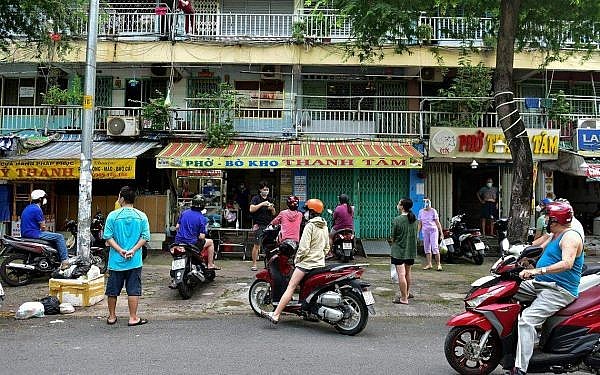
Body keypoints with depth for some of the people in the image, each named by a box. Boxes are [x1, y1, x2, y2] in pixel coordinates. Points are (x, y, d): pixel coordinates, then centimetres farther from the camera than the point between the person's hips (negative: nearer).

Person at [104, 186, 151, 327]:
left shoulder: (113, 216, -4)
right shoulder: (142, 216, -1)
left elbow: (108, 237, -7)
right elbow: (145, 237, -5)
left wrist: (120, 250, -9)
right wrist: (133, 250, -9)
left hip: (116, 260, 0)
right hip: (135, 261, 0)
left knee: (112, 290, 13)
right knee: (133, 290, 6)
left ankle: (112, 316, 24)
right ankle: (133, 318, 9)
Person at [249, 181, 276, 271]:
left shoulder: (269, 200, 18)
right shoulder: (256, 198, 3)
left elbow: (273, 214, 21)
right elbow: (251, 209, -12)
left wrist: (272, 208, 0)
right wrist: (262, 204, -16)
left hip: (268, 225, 5)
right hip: (259, 225, -4)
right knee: (257, 245, -6)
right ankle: (254, 264, 1)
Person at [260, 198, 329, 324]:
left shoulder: (310, 226, -13)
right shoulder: (324, 226, 12)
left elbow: (304, 248, -18)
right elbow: (327, 247, 19)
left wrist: (297, 259, -4)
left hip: (307, 262, -8)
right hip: (320, 263, 9)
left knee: (291, 287, -9)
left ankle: (275, 315, -11)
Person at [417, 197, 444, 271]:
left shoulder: (433, 211, -4)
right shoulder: (421, 211, 9)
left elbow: (437, 222, -3)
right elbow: (419, 223, 14)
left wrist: (441, 232, -7)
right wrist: (417, 232, 10)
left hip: (433, 230, -5)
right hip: (425, 231, 5)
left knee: (435, 247, -9)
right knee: (426, 248, 6)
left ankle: (439, 264, -4)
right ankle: (429, 264, 13)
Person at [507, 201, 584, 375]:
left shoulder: (570, 236, -12)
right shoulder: (556, 236, 20)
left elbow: (567, 263, -29)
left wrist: (538, 271, -35)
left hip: (559, 290, -11)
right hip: (540, 283, 11)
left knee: (527, 319, -26)